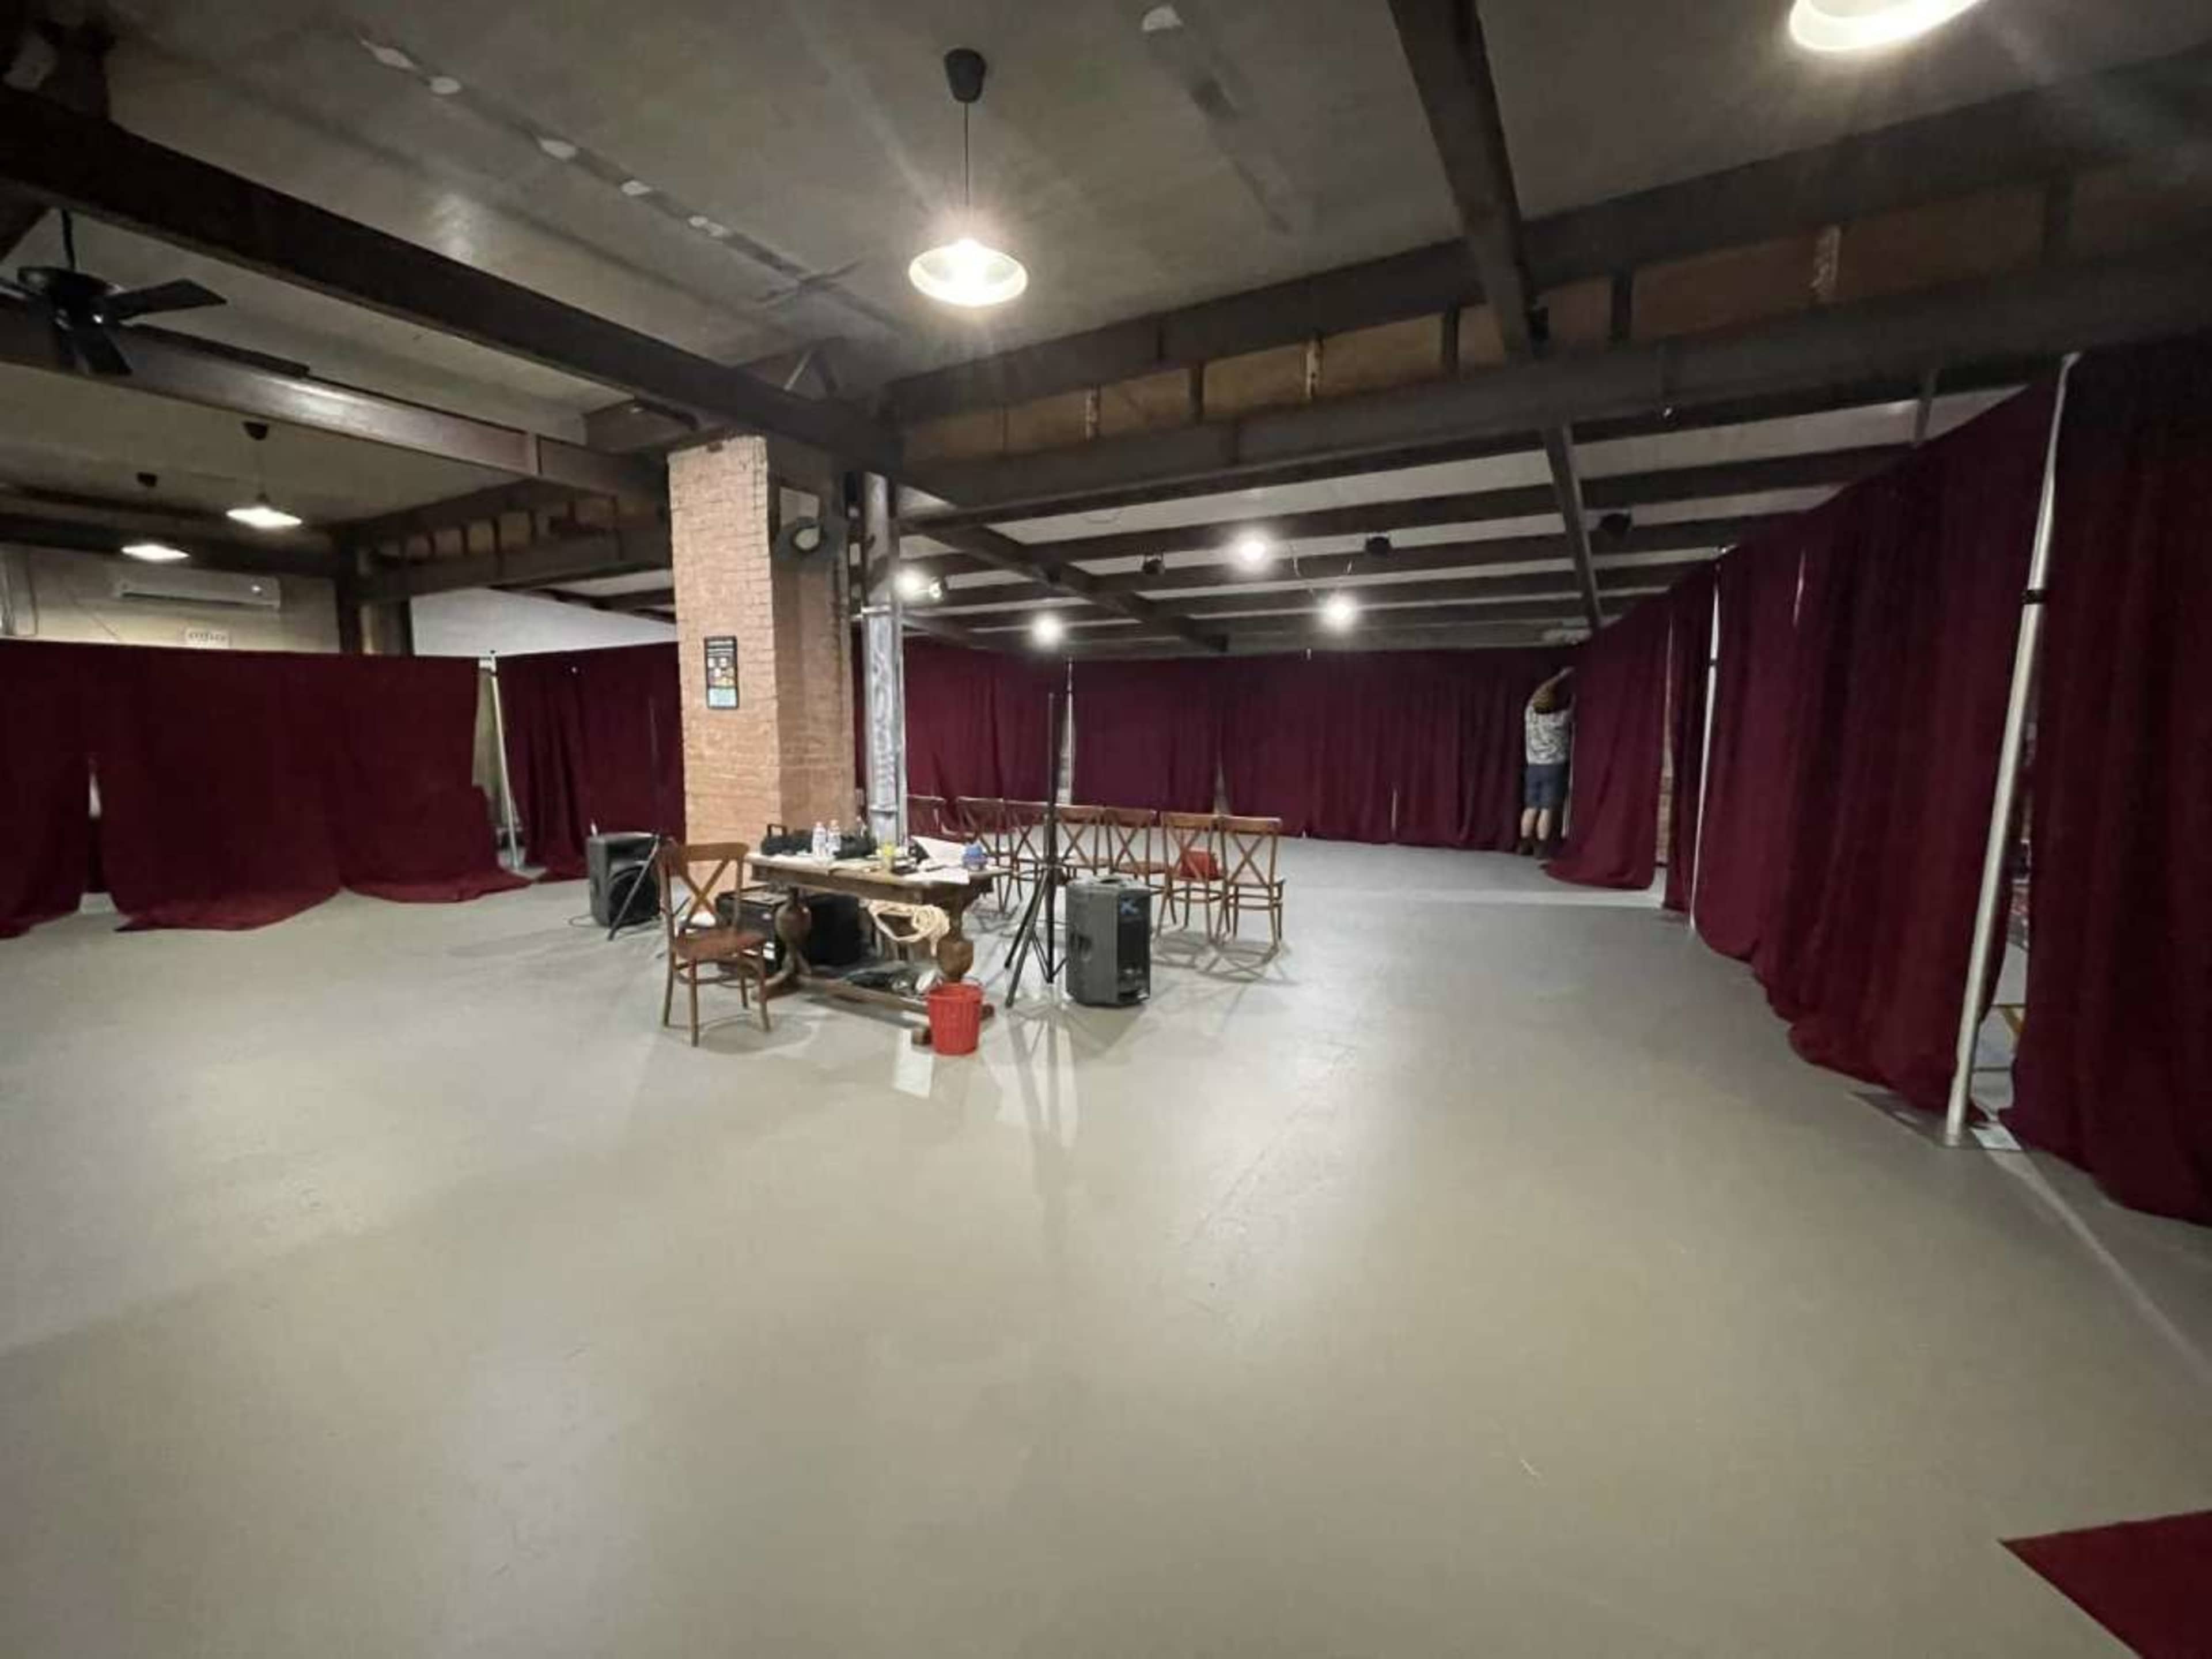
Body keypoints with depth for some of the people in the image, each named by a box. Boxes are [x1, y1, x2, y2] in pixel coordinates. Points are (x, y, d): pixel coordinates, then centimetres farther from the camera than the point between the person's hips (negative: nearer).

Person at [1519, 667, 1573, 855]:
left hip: (1533, 767, 5)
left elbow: (1542, 692, 14)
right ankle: (1541, 847, -4)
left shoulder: (1530, 711, -2)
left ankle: (1524, 844, 11)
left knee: (1531, 808, 9)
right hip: (1554, 768, -5)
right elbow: (1573, 708, 8)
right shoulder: (1560, 719, -12)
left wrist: (1561, 676, 21)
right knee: (1547, 810, -4)